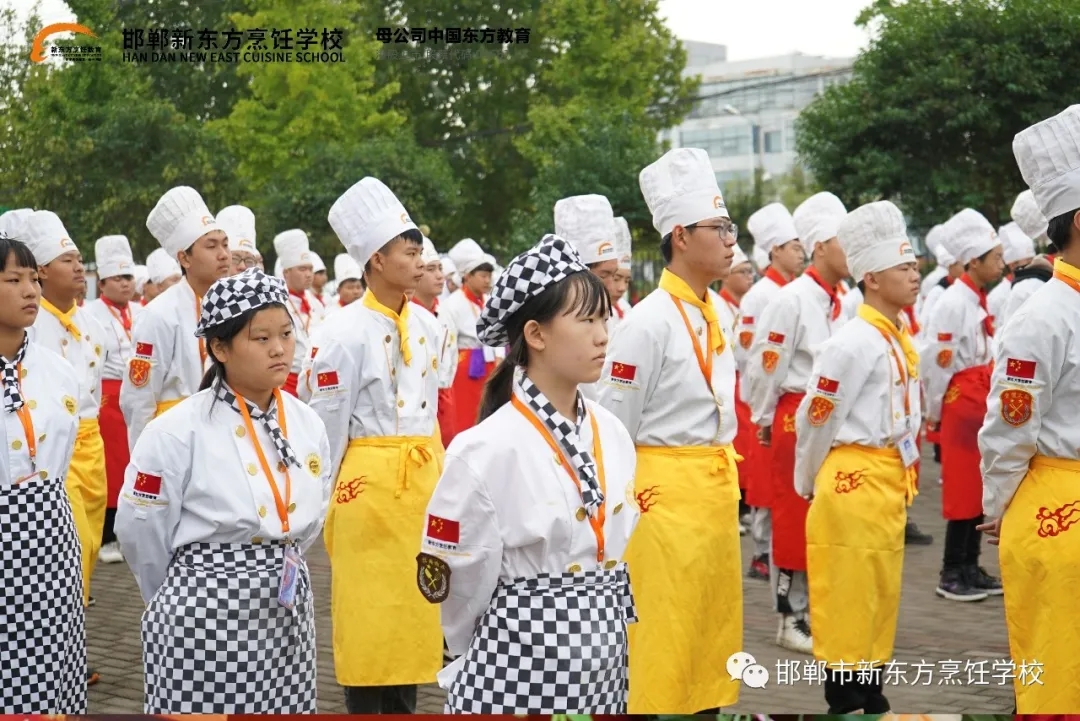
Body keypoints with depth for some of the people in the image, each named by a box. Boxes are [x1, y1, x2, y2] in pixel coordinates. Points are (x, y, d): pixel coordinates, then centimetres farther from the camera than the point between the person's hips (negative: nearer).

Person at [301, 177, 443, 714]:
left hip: (423, 480, 6)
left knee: (414, 602, 12)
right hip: (369, 482, -6)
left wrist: (436, 477, 15)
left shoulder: (423, 327, 7)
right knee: (368, 608, 3)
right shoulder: (345, 331, -13)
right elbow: (326, 423, -9)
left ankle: (404, 705, 24)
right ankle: (365, 705, 15)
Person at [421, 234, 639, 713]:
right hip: (521, 667, -6)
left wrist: (598, 626, 16)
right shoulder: (488, 448, -17)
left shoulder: (613, 434, 3)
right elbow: (462, 588, -8)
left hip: (604, 662, 6)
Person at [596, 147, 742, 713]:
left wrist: (725, 487, 18)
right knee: (664, 638, 0)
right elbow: (612, 429, -11)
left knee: (714, 628, 15)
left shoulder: (713, 316, 10)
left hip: (717, 491, 8)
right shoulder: (649, 321, -15)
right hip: (667, 494, -8)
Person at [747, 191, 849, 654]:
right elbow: (763, 368, -11)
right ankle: (790, 619, 12)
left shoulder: (845, 302, 8)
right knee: (793, 519, 2)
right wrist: (765, 422, -2)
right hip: (797, 420, -7)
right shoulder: (790, 301, -14)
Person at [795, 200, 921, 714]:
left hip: (890, 484, 8)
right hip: (854, 484, -8)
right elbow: (814, 422, -10)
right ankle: (845, 704, 10)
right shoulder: (852, 344, -16)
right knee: (847, 602, 0)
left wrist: (901, 478, 18)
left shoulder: (902, 341, 10)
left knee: (880, 599, 15)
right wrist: (808, 487, 2)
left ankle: (873, 699, 26)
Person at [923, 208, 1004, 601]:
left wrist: (992, 406, 15)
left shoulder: (981, 301, 11)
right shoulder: (953, 303, -16)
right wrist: (935, 413, -7)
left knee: (982, 489, 11)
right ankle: (951, 575, 7)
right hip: (961, 405, -8)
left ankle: (970, 568, 20)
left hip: (982, 406, 8)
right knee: (963, 491, -2)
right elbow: (935, 364, -15)